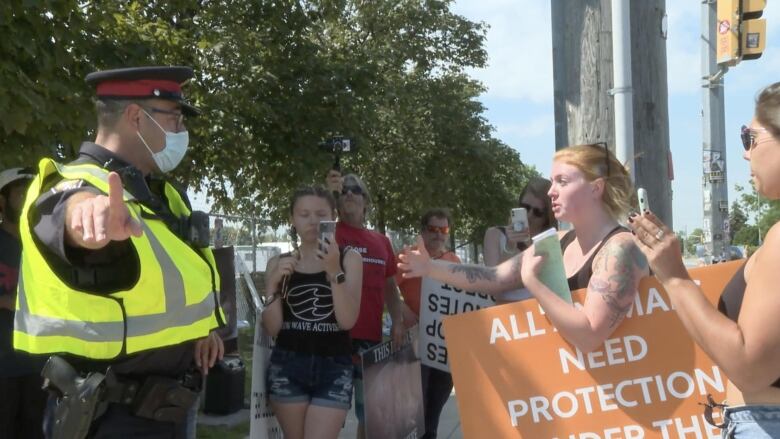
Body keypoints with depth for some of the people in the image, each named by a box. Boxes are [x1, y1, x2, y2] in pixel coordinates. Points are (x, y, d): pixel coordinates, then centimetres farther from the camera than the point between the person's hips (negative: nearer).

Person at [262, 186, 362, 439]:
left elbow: (347, 321, -9)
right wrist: (274, 283, -11)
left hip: (334, 369, -2)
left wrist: (334, 271, -19)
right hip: (287, 367, 2)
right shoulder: (278, 264, 7)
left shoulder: (349, 259, 3)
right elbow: (272, 328, 3)